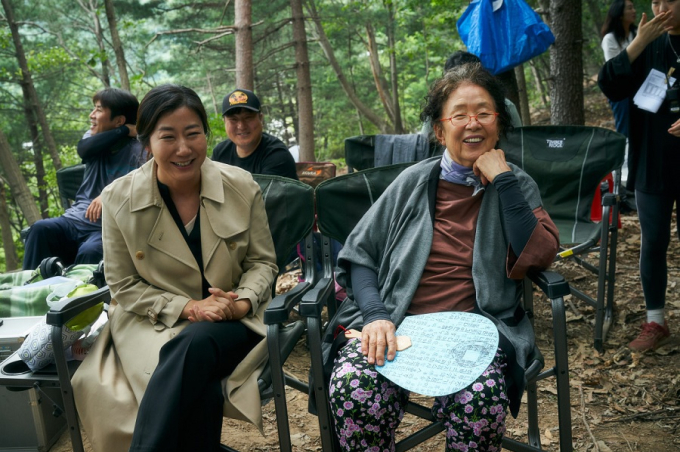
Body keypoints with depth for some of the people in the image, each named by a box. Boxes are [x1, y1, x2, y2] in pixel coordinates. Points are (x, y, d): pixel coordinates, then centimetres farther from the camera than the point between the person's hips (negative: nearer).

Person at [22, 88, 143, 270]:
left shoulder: (138, 150, -2)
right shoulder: (94, 137, 16)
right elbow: (84, 149, -9)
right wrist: (124, 131, -8)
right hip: (77, 218, 5)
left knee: (89, 252, -35)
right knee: (41, 229, -23)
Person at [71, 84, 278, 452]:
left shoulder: (241, 186, -3)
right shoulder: (119, 199, -5)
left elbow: (263, 262, 6)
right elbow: (124, 287, 0)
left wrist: (241, 303, -15)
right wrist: (187, 308, -15)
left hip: (233, 324, 1)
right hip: (155, 324, 0)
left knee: (193, 346, -34)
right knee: (201, 391, -33)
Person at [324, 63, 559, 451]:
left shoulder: (516, 186, 10)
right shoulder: (414, 182, 9)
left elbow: (537, 258, -7)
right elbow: (359, 255, 7)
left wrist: (502, 179, -7)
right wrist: (375, 315, -11)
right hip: (395, 323, 1)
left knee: (481, 402, -32)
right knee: (353, 390, -30)